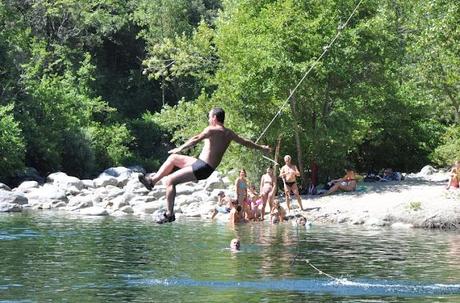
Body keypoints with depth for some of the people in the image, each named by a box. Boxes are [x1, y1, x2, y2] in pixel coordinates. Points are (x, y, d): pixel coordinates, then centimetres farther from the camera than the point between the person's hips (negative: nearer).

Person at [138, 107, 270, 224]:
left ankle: (169, 214, -12)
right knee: (173, 158, 21)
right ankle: (153, 180, 24)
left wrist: (180, 148, -26)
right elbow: (246, 142, 21)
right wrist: (261, 147, 35)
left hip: (202, 167, -9)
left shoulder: (212, 130, -12)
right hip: (203, 165, 9)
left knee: (170, 180, -10)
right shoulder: (229, 133, 11)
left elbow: (196, 139, -27)